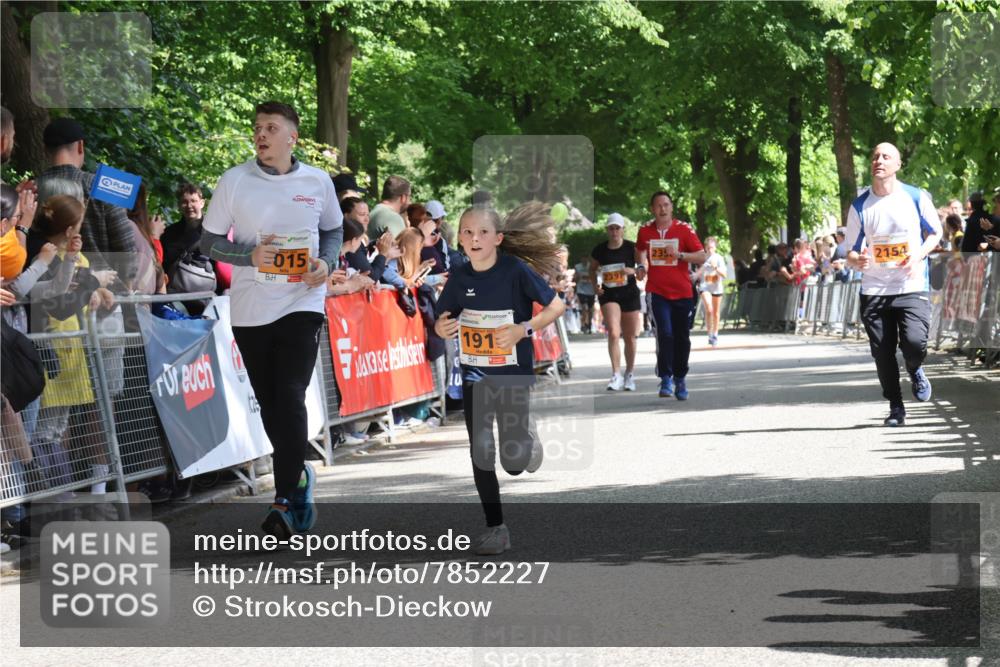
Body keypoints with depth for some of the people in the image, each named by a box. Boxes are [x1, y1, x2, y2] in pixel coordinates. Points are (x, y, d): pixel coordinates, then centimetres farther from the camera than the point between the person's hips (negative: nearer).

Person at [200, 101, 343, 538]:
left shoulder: (318, 182, 2)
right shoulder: (234, 181, -2)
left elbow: (334, 230, 16)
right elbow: (209, 242, 1)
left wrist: (327, 261, -5)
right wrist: (249, 254, -17)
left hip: (302, 303, -1)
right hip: (250, 309, 2)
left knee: (290, 397, -15)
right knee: (268, 401, 9)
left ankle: (286, 499, -10)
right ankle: (297, 476, 32)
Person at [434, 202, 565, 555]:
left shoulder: (516, 270, -15)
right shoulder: (460, 277, -3)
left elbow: (556, 305, -10)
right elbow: (442, 321, 7)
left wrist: (524, 329, -23)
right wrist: (441, 328, -17)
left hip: (513, 375, -3)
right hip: (474, 376, 3)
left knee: (513, 461, -2)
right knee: (480, 454, 2)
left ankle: (525, 438, 34)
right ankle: (495, 528, 14)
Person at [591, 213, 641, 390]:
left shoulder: (632, 248, -5)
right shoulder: (599, 250, 0)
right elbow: (592, 270, 15)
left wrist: (633, 271, -27)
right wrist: (596, 285, -1)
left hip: (630, 295, 0)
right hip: (609, 295, 0)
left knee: (630, 337, 9)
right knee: (613, 333, -19)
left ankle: (630, 375, 27)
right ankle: (616, 375, -18)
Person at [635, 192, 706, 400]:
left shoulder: (684, 229, -3)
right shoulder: (645, 231, 4)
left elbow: (701, 256, -5)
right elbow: (640, 251, 25)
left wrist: (679, 254, -18)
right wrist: (641, 266, 6)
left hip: (682, 292, 0)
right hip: (658, 292, 0)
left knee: (682, 338, 7)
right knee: (664, 334, -16)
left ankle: (680, 379, 23)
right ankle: (665, 379, -9)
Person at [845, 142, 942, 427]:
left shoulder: (916, 198, -2)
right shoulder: (860, 206, 3)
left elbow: (935, 233, 10)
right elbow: (852, 253, 7)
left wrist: (918, 256, -9)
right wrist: (857, 260, -18)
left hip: (912, 287, -2)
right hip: (874, 290, 2)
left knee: (914, 343, -19)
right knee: (882, 352, 0)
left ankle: (915, 371, 17)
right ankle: (895, 407, 18)